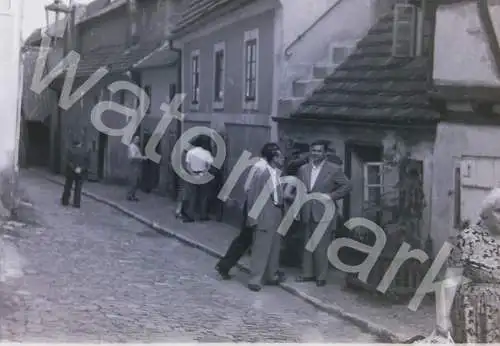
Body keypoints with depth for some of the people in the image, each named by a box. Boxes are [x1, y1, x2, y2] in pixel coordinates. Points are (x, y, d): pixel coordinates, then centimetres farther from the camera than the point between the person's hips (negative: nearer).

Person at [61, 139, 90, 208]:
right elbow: (88, 162, -5)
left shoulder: (71, 151, -7)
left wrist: (75, 168, -17)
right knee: (78, 188, 7)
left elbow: (70, 162, -15)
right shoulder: (86, 152, 0)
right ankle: (77, 203, 2)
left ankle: (65, 201, 18)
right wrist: (82, 169, -11)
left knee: (68, 187, 12)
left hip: (71, 172, -1)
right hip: (81, 173, 1)